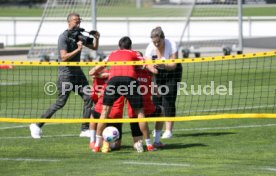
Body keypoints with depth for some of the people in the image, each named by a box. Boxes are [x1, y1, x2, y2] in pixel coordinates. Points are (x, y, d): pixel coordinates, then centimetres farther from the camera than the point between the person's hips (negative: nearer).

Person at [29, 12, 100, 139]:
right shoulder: (64, 37, -12)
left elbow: (94, 48, 20)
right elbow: (64, 57, -21)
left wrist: (96, 38, 0)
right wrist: (78, 49, -25)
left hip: (77, 73, 7)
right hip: (66, 74, -7)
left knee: (88, 98, -3)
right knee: (60, 103, -8)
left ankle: (85, 129, 2)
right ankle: (37, 125, 3)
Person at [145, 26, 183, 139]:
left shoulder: (171, 45, -27)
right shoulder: (150, 48, -20)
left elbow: (173, 65, -29)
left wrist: (163, 65, -47)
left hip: (172, 72, -3)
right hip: (158, 73, 3)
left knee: (169, 101, -14)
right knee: (156, 99, -5)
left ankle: (168, 130, -14)